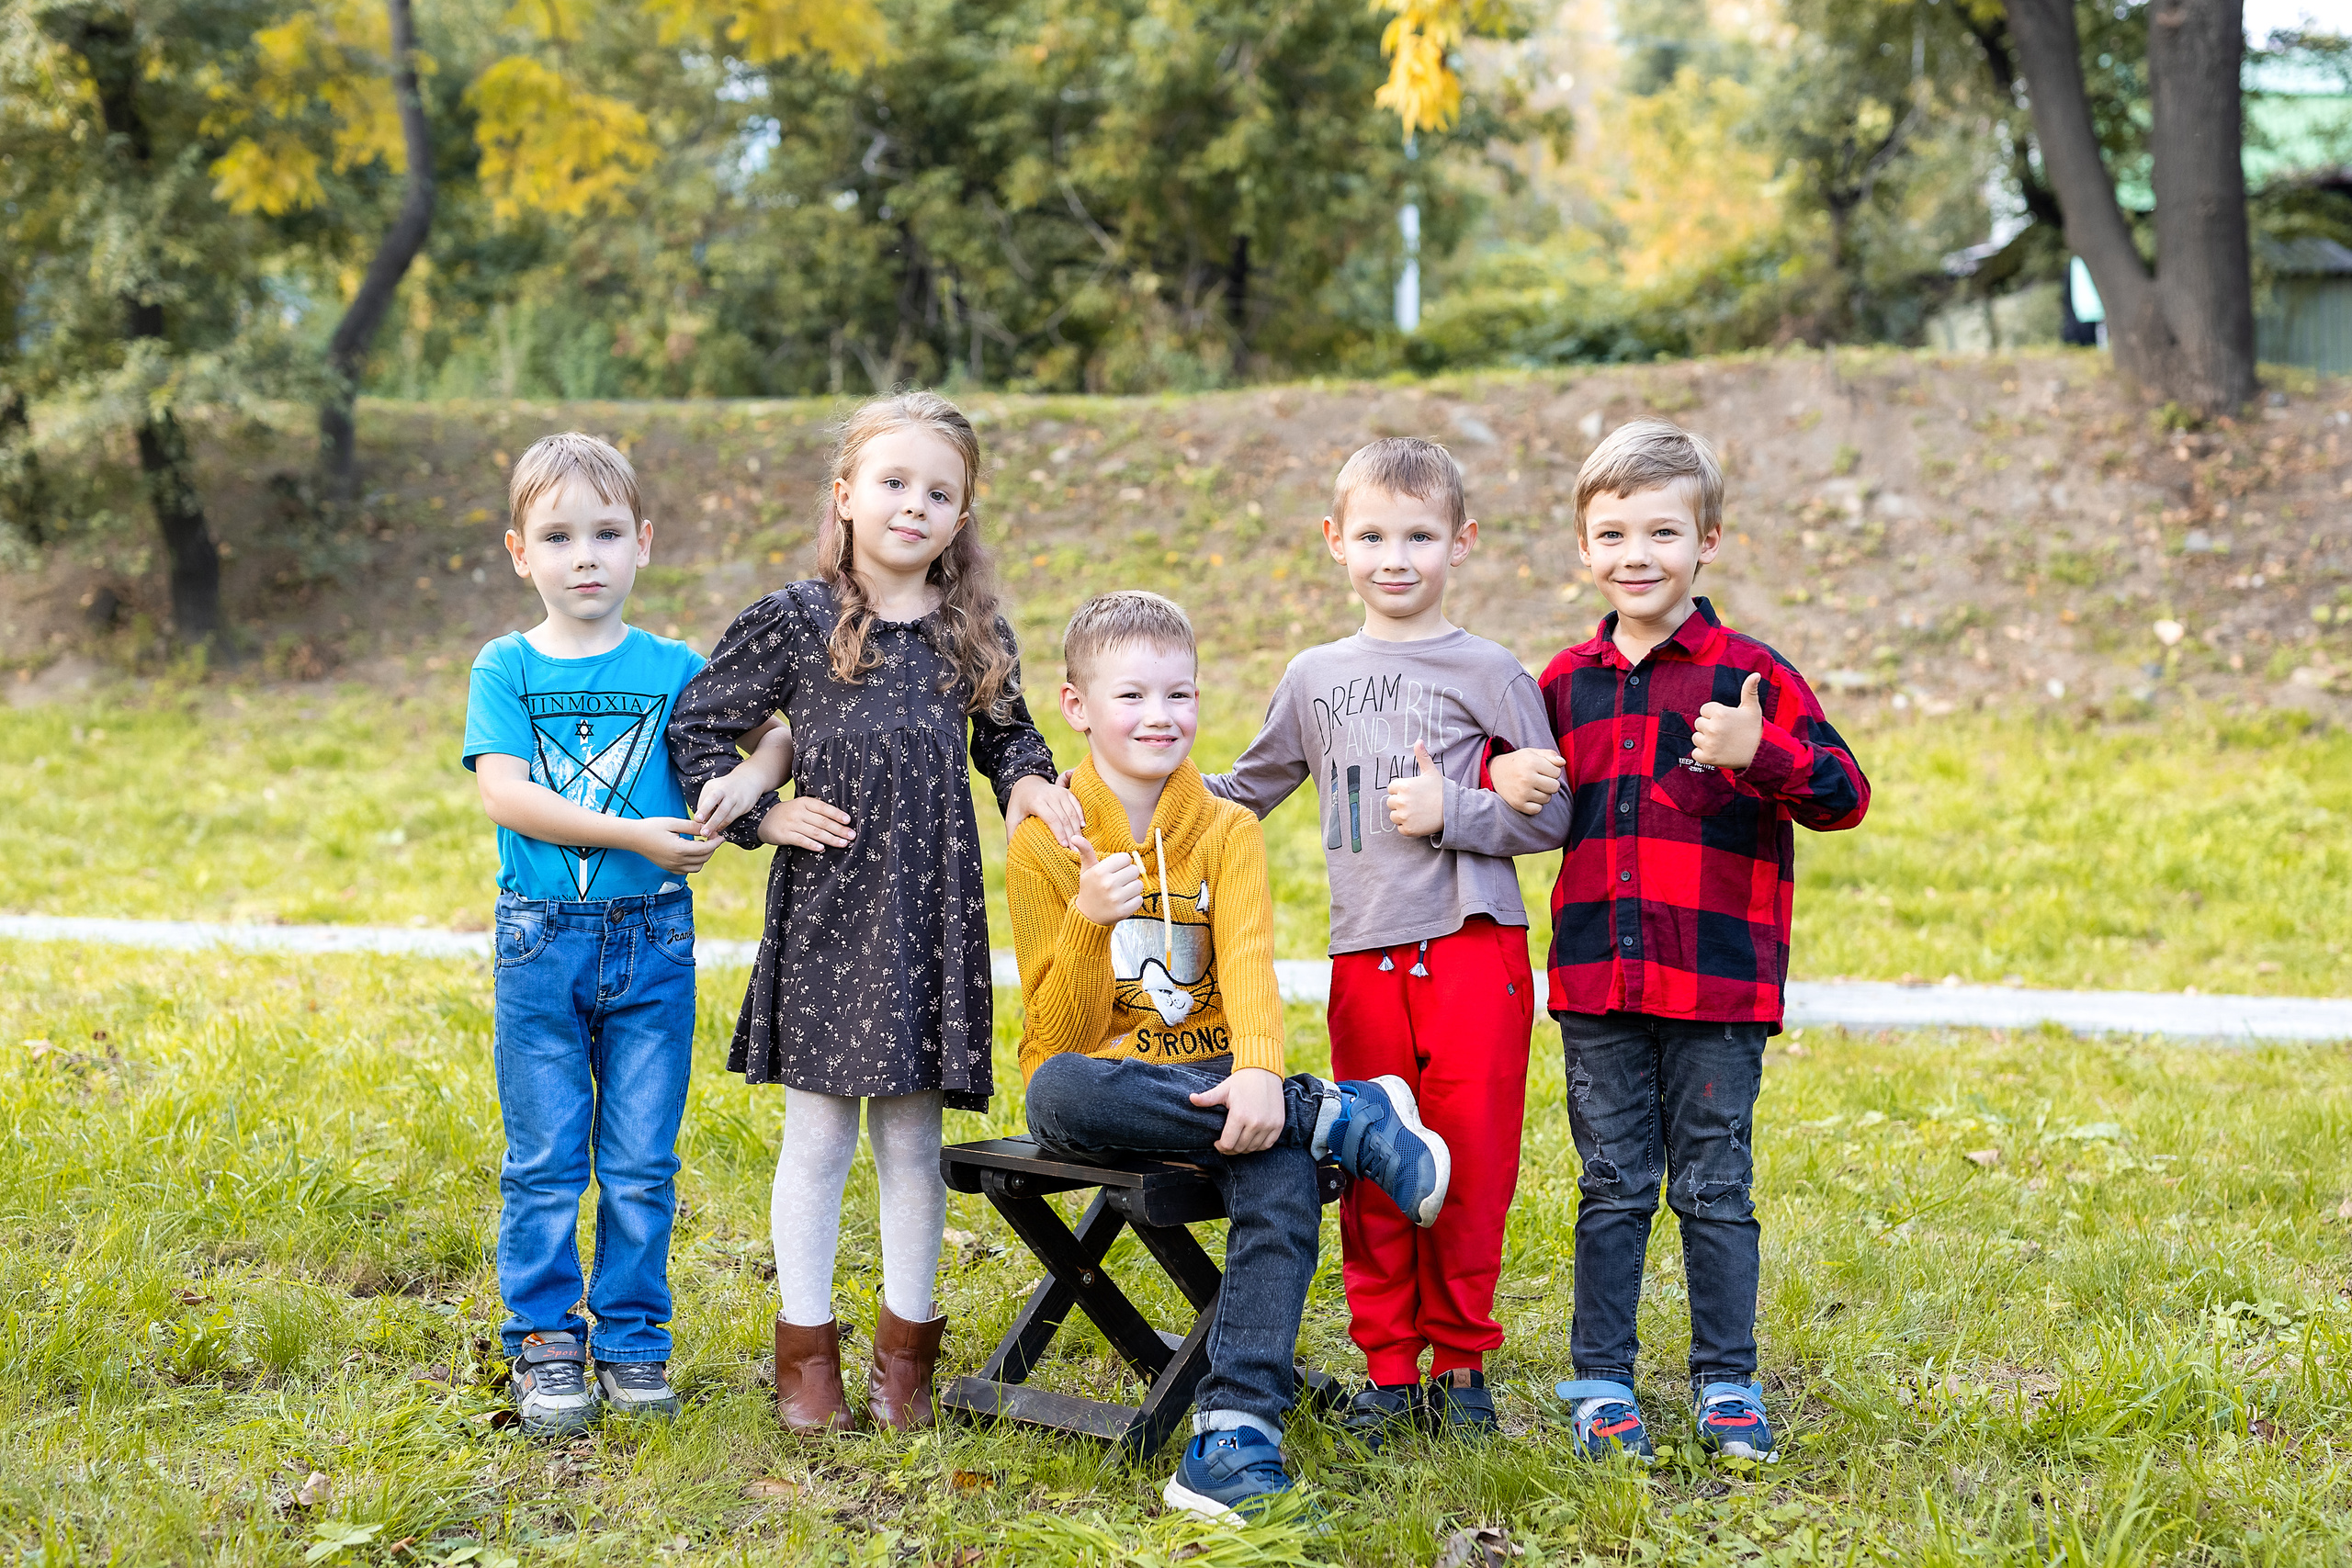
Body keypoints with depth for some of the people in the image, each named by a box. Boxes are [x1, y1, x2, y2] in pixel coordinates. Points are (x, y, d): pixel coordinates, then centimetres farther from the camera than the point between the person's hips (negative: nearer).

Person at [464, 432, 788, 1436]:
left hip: (652, 939, 1)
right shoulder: (506, 668, 0)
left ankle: (632, 1341, 18)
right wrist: (634, 834, -18)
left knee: (641, 1162, 6)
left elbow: (771, 739, 8)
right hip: (541, 940, -1)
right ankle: (544, 1344, 16)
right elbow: (503, 793, -11)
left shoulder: (674, 668, 4)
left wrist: (744, 781, -15)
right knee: (543, 1161, 5)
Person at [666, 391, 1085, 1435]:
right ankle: (807, 1349, 17)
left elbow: (1006, 733, 21)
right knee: (819, 1134, 4)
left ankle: (906, 1348, 21)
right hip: (826, 904, -2)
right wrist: (764, 817, -4)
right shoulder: (794, 622, -2)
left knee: (914, 1135, 9)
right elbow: (695, 730, 4)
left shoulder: (976, 633, 6)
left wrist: (1028, 783, 1)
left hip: (931, 914, 2)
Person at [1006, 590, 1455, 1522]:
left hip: (1210, 1081, 1)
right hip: (1102, 1088, -1)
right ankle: (1343, 1116, -28)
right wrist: (1089, 921, -22)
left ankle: (1238, 1428, -37)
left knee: (1280, 1169, -32)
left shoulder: (1228, 833, 5)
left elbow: (1249, 963, -14)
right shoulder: (1044, 841, 1)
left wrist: (1259, 1071, -34)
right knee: (1059, 1091, -36)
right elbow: (1062, 1034, -3)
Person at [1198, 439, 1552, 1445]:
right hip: (1364, 958, 3)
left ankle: (1461, 1363, 14)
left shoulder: (1490, 672, 0)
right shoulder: (1315, 678, 12)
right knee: (1373, 1174, 5)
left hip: (1473, 953, -3)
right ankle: (1389, 1370, 16)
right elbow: (1249, 791, 24)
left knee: (1469, 1165, -1)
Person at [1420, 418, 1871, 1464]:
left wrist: (1759, 753, -24)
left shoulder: (1748, 673, -4)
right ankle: (1600, 1383, 19)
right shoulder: (1566, 683, 10)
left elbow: (1845, 795, -7)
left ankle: (1727, 1384, 17)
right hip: (1597, 983, 3)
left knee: (1715, 1188, 6)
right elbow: (1541, 807, 25)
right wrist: (1508, 778, 2)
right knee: (1612, 1189, 10)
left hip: (1718, 982, -3)